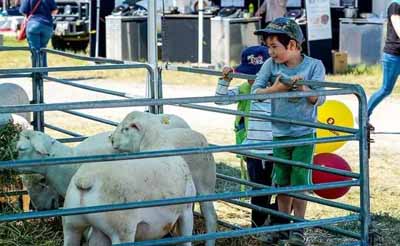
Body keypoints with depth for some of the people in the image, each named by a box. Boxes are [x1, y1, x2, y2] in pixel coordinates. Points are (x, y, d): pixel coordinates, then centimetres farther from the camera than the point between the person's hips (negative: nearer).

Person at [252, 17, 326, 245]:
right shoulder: (271, 65, -4)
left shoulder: (314, 65, -9)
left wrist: (302, 87, -33)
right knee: (282, 183, 9)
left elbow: (319, 99, -15)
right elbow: (255, 92, -9)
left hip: (304, 134, -2)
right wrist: (274, 88, -26)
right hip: (279, 134, 2)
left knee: (300, 183, 1)